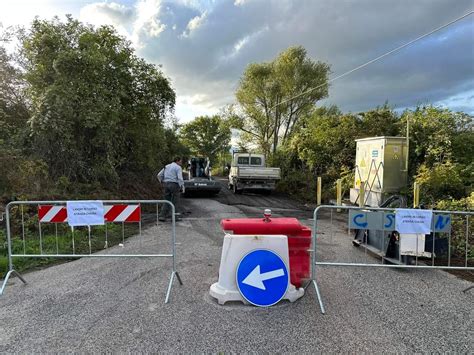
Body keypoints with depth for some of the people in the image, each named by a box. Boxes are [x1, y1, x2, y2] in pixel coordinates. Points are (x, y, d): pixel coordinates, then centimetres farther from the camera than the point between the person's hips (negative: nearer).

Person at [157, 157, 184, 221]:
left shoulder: (167, 166, 16)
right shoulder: (178, 168, -5)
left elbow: (159, 175, 15)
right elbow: (180, 178, -16)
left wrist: (162, 182, 22)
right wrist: (182, 187, -11)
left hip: (166, 185, 6)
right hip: (174, 185, -6)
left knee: (167, 201, 11)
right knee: (175, 201, 3)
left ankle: (162, 216, 1)